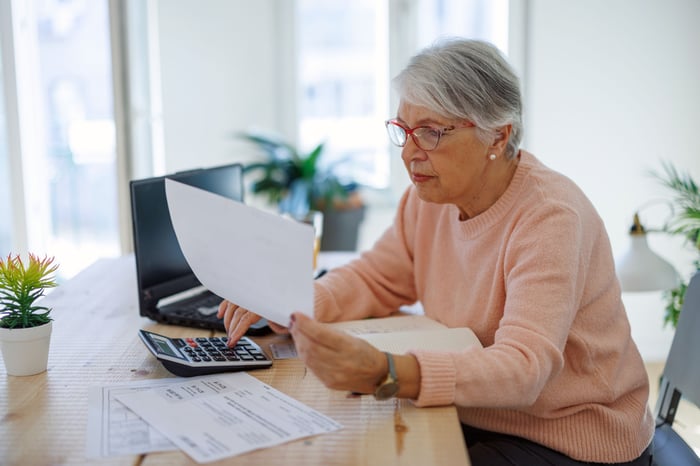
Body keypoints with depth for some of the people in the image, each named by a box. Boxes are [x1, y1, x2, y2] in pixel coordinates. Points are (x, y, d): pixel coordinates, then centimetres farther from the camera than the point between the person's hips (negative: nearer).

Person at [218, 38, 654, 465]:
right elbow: (374, 279, 8)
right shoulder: (431, 196, -2)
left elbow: (522, 367, -35)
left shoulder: (550, 218, -25)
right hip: (477, 421, 6)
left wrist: (385, 373, -50)